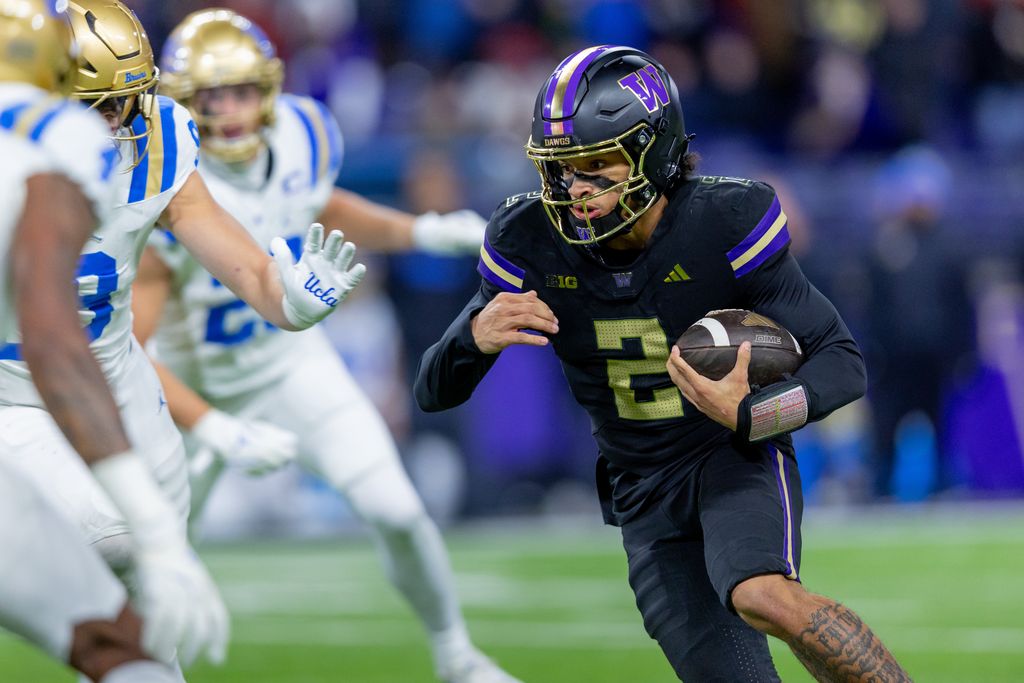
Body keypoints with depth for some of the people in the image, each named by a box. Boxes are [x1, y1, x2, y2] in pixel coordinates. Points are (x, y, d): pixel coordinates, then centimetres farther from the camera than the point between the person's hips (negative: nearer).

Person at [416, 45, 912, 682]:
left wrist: (746, 414, -33)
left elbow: (842, 363, -14)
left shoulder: (725, 222, -19)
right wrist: (477, 336, -28)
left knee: (763, 597, -34)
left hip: (738, 456, -4)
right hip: (644, 498, 4)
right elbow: (435, 391, -4)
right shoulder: (531, 243, -10)